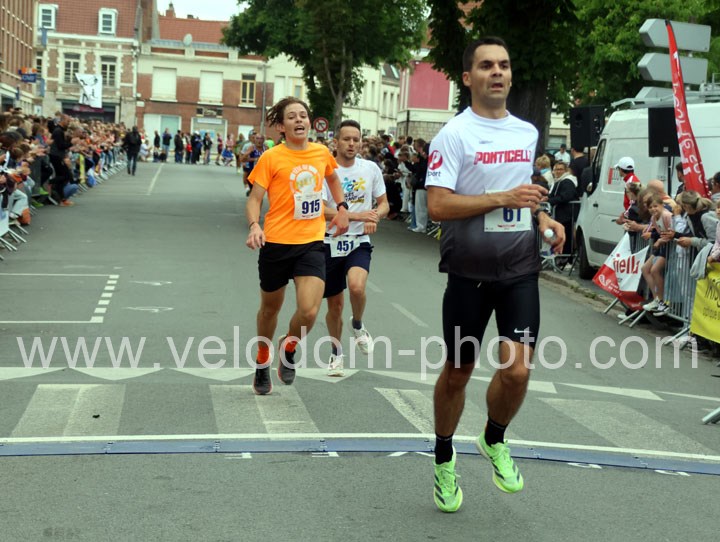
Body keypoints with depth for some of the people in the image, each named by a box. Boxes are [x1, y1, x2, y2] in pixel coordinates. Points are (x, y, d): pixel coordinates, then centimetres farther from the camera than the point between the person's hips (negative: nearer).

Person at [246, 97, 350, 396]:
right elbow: (254, 198, -8)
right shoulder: (271, 158, -7)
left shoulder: (322, 153, 4)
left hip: (312, 243, 2)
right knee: (270, 307, 15)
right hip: (276, 243, -2)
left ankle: (289, 348, 18)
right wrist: (254, 225, -26)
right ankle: (262, 364, 40)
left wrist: (342, 208, 15)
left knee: (309, 310, -15)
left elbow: (333, 179, 27)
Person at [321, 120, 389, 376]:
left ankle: (358, 326, 4)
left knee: (356, 287, -27)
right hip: (331, 243, 0)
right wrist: (357, 215, -26)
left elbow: (384, 204, 10)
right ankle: (336, 353, 30)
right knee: (334, 304, 7)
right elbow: (321, 210, -15)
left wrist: (374, 216, -13)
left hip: (359, 242, 0)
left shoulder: (371, 169, 2)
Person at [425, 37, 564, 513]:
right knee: (457, 372, 8)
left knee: (517, 370, -9)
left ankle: (495, 441, 22)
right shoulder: (453, 134, -9)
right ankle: (444, 460, 31)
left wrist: (541, 216, 6)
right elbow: (437, 205, -17)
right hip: (470, 271, -3)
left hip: (520, 268, 4)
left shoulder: (528, 133, 10)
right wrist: (504, 198, -22)